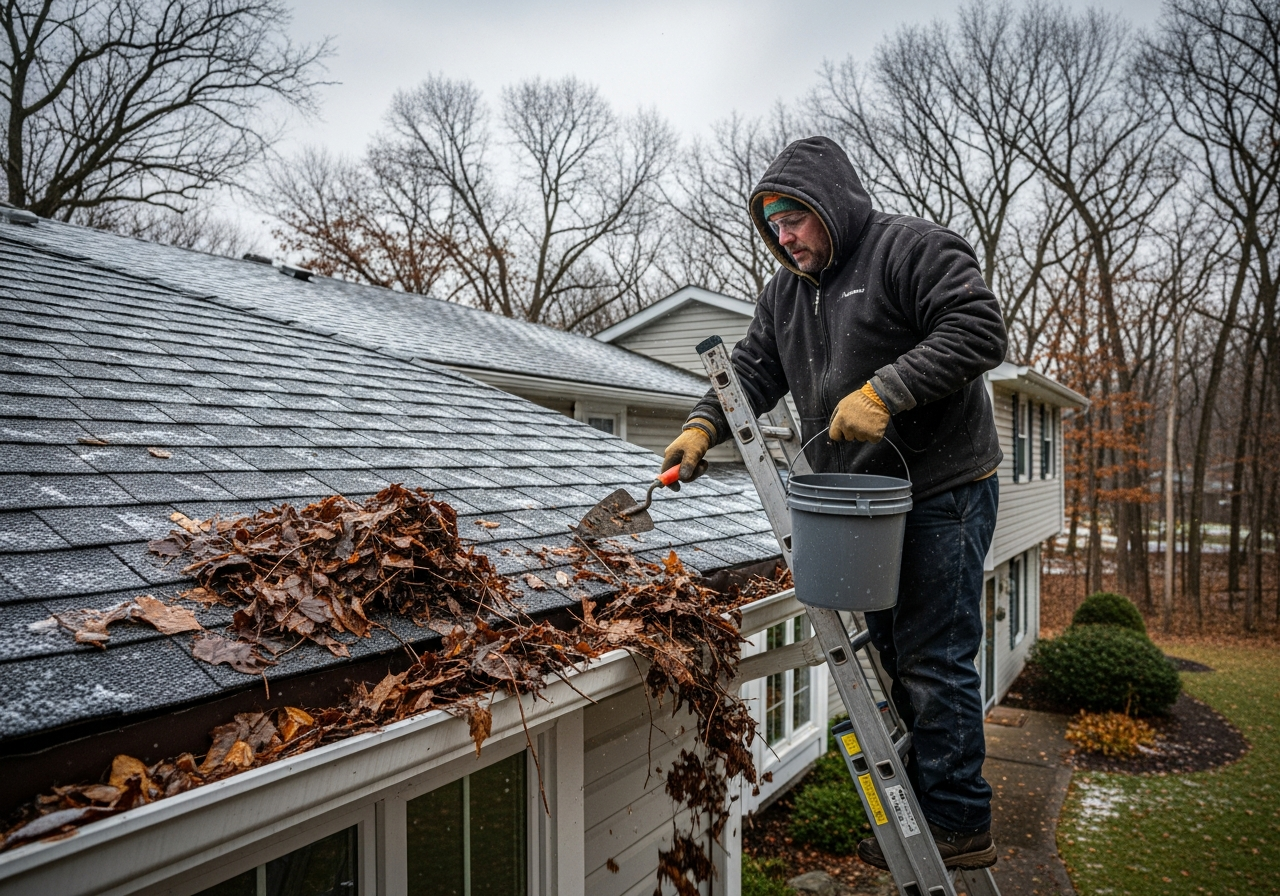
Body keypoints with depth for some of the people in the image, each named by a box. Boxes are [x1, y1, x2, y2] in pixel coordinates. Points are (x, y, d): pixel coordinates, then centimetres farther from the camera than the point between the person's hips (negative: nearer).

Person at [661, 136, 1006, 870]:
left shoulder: (911, 250, -10)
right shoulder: (787, 292, 14)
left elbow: (980, 328, -19)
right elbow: (753, 369, 11)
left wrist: (885, 391, -26)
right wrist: (704, 425, -6)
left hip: (942, 491, -8)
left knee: (933, 663, -4)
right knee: (889, 658, 15)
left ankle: (960, 826, 13)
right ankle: (914, 814, 30)